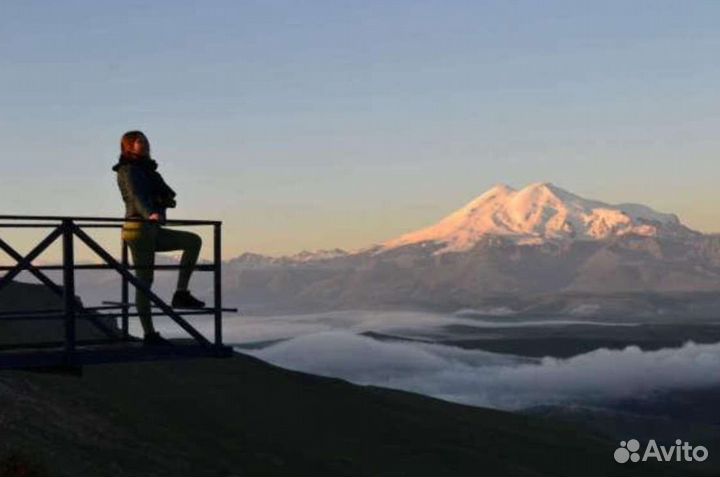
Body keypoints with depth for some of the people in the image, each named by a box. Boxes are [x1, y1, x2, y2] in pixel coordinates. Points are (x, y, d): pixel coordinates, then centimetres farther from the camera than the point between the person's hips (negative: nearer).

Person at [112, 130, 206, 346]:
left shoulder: (145, 170, 21)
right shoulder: (128, 170, -7)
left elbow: (164, 193, 22)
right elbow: (136, 195, -26)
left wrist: (167, 199, 1)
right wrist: (150, 214, -42)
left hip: (152, 230, 9)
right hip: (139, 228, -9)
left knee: (194, 241, 5)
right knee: (144, 280, -7)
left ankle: (181, 293, -3)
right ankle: (149, 334, -4)